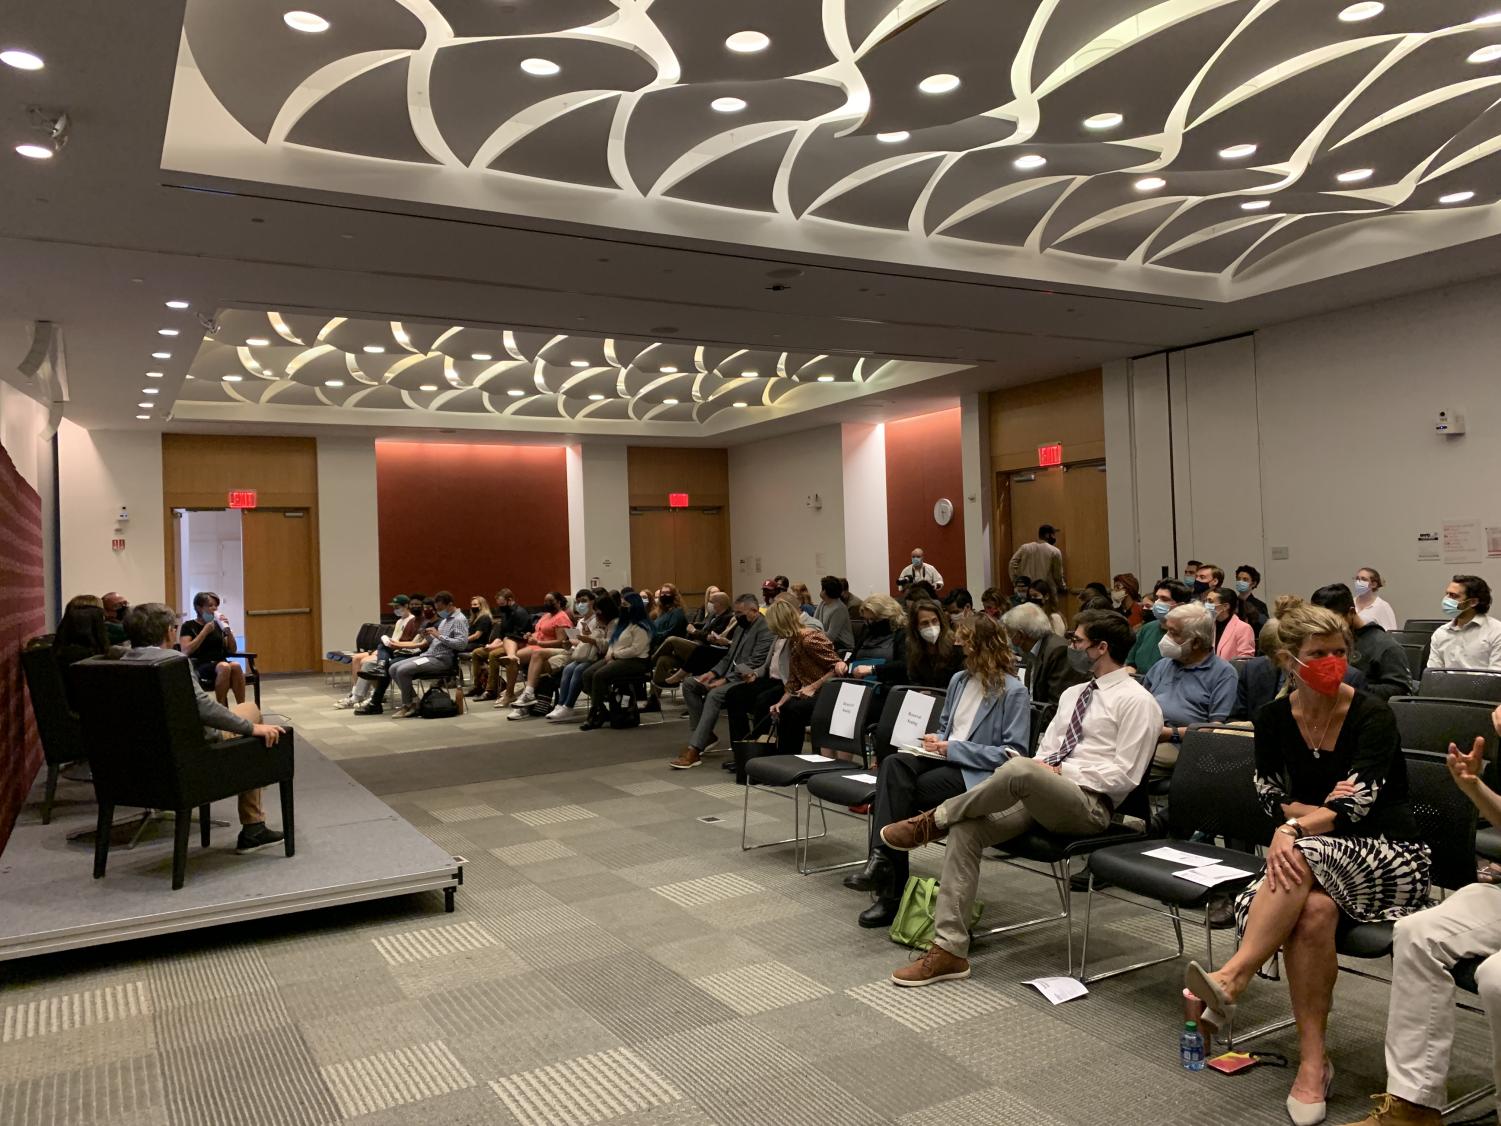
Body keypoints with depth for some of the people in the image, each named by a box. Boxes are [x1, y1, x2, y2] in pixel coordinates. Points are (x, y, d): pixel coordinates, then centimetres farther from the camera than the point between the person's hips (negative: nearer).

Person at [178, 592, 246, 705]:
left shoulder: (218, 625, 17)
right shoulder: (189, 626, 5)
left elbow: (232, 650, 14)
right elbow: (186, 652, -10)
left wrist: (228, 629, -1)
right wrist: (205, 631, -10)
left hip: (220, 662, 4)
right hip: (199, 666, -4)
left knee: (236, 666, -32)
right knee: (224, 667, -37)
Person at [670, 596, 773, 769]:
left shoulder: (765, 630, -13)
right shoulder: (741, 627, 18)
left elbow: (754, 664, -20)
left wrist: (725, 680, -21)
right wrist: (713, 673, 4)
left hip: (747, 679, -10)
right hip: (730, 675, 10)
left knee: (714, 694, -34)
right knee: (689, 684, -2)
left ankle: (693, 751, -35)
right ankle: (706, 734, 1)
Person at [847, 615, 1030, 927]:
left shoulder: (1014, 692, -7)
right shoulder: (959, 680, 15)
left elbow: (1014, 753, -12)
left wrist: (954, 749, -15)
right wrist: (936, 740, 2)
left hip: (978, 773, -6)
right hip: (947, 759, 6)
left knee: (899, 791, -27)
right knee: (893, 765, -26)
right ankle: (882, 859, -36)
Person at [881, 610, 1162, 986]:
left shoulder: (1137, 701, -2)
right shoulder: (1073, 693, 22)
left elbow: (1125, 775, -10)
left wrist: (1064, 775, -12)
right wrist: (1042, 766, 1)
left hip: (1088, 803, -7)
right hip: (1039, 796, 8)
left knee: (1020, 769, -37)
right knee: (966, 829, -17)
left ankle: (934, 820, -12)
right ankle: (948, 949, -15)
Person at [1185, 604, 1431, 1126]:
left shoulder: (1372, 715, -11)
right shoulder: (1274, 719, 1)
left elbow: (1357, 805, -21)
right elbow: (1271, 799, 1)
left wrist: (1295, 825, -33)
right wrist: (1318, 811, -16)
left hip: (1387, 855, -3)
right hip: (1313, 857, 3)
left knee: (1303, 857, -35)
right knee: (1314, 910, -31)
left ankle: (1232, 979, -38)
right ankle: (1313, 1061, -25)